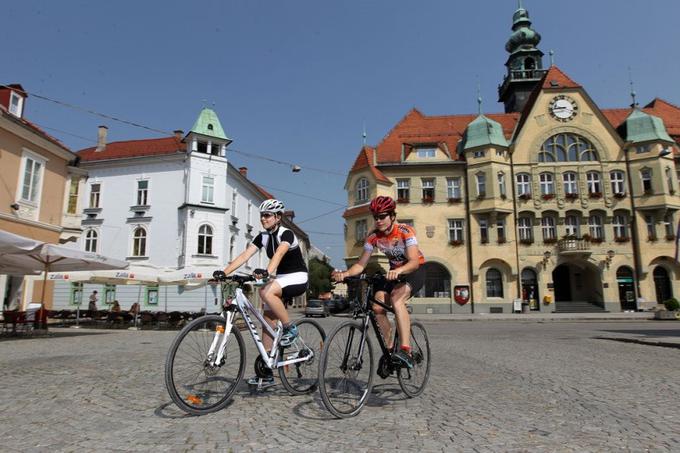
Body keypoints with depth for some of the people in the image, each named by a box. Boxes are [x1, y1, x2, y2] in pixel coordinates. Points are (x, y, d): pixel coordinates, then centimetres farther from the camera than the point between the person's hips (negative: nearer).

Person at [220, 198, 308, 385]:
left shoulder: (286, 234, -17)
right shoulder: (263, 236, 3)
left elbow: (279, 253, -38)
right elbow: (244, 255, -8)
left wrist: (266, 271, -57)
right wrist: (224, 272, -21)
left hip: (297, 278, -7)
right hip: (281, 279, 7)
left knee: (265, 291, -33)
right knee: (268, 320, 0)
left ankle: (290, 328, -15)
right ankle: (266, 371, 8)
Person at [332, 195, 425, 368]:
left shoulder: (405, 231, -24)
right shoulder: (374, 236, -11)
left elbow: (414, 261, -36)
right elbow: (361, 264, -13)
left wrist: (399, 271, -56)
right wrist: (345, 273, -33)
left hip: (415, 270, -5)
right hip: (394, 272, 5)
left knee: (396, 298, -34)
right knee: (377, 306, -17)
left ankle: (406, 350, -35)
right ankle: (389, 349, 0)